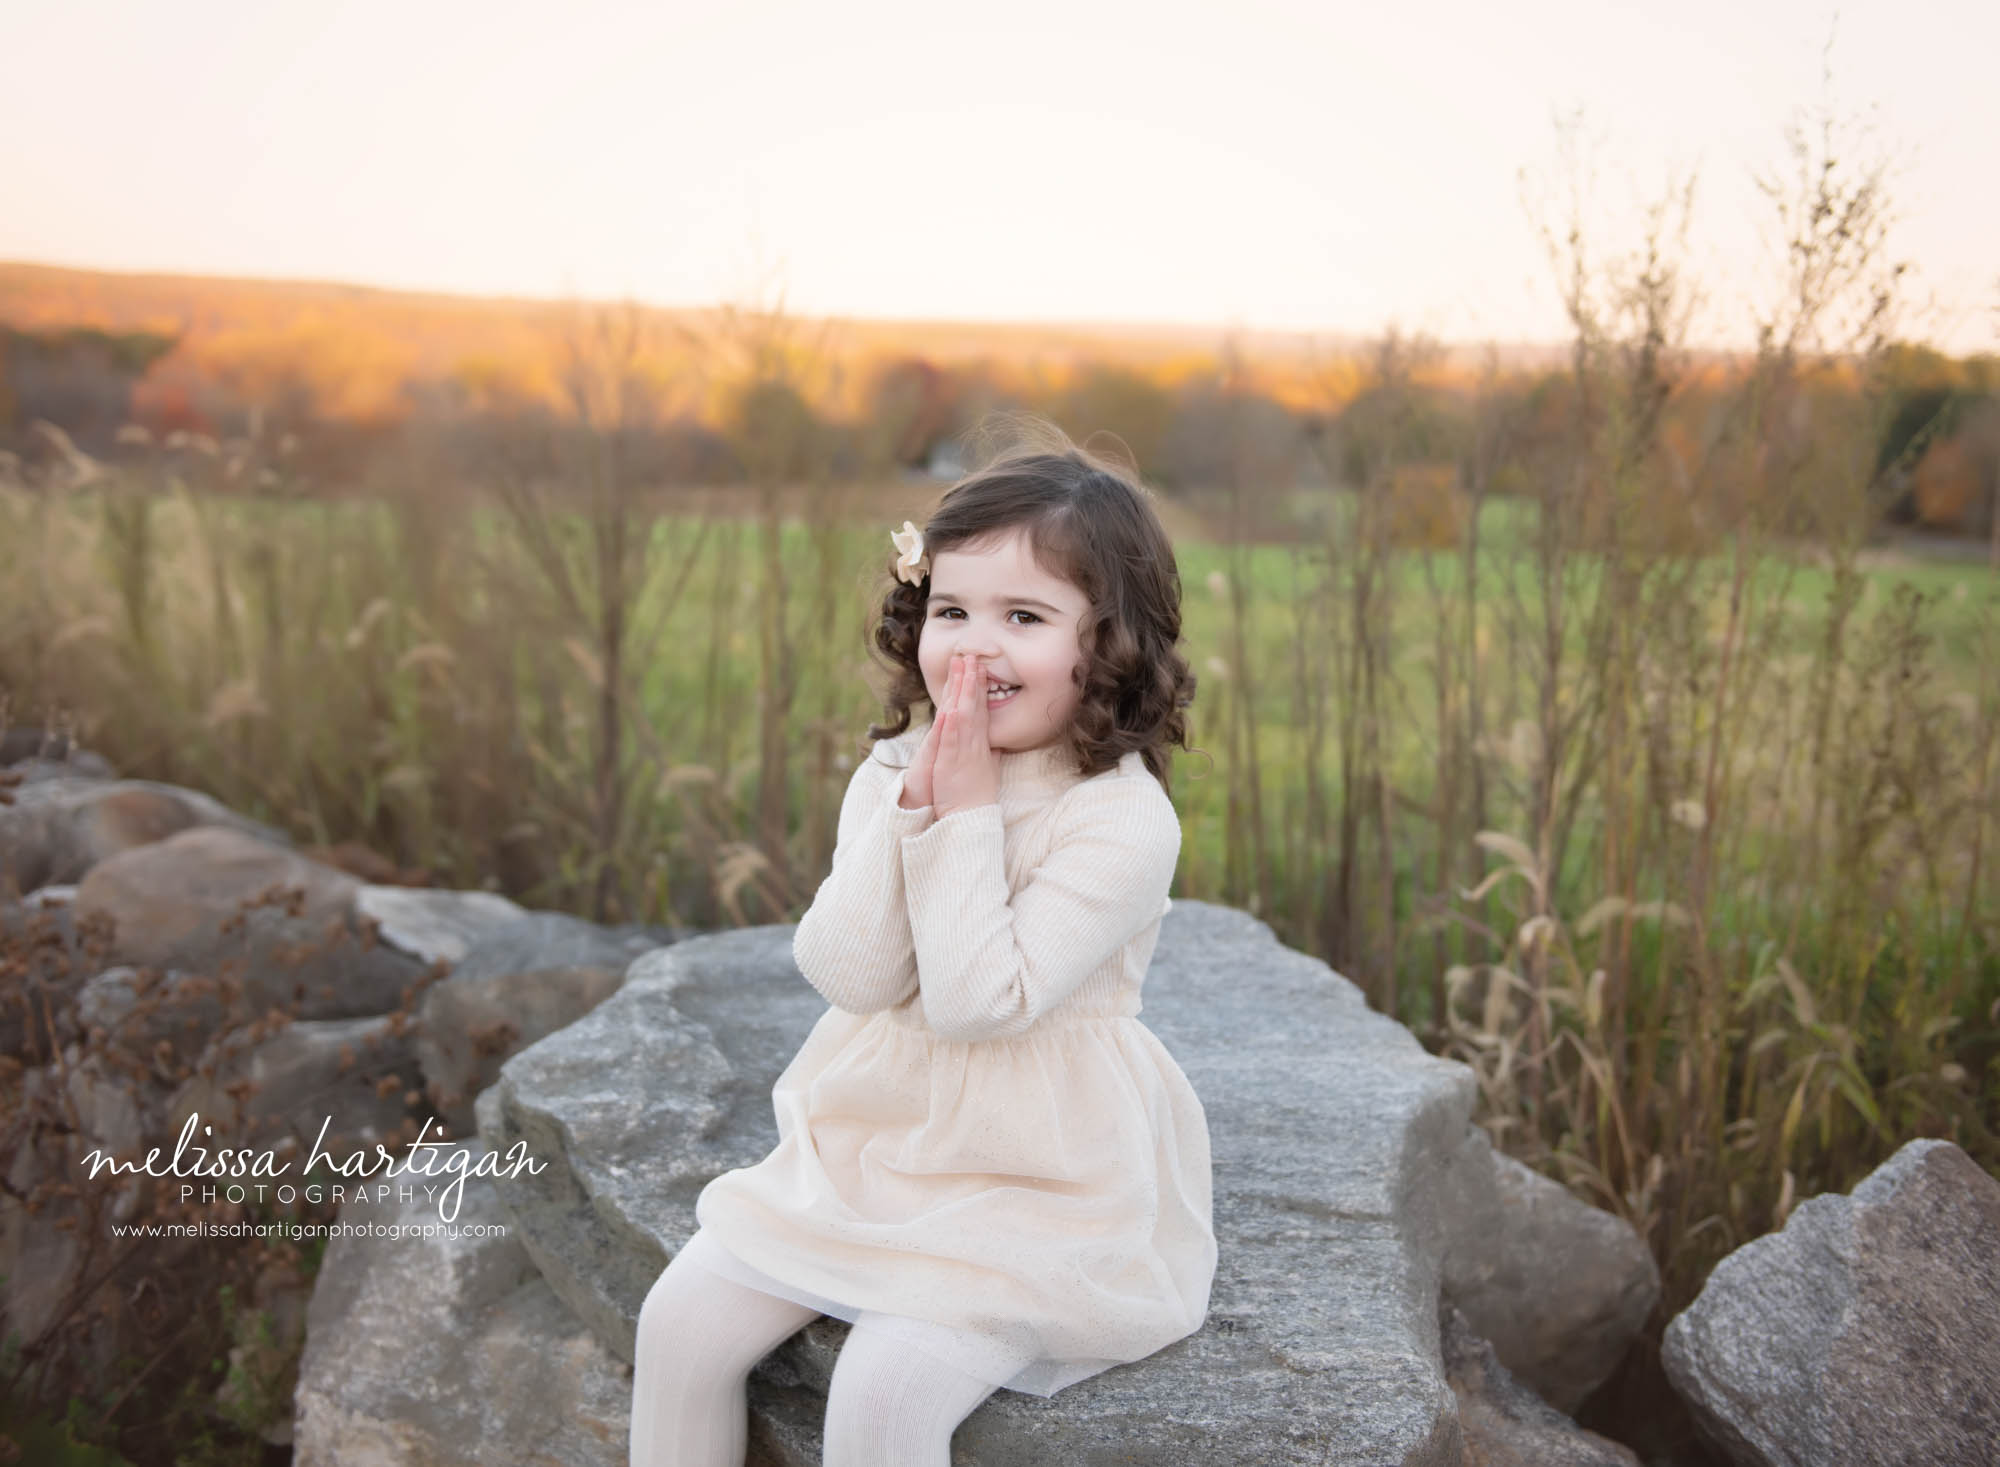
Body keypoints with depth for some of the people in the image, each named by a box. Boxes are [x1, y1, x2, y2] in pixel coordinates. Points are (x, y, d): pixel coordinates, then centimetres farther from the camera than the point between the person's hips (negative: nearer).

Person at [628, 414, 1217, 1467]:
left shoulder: (1124, 818, -19)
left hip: (1039, 1188, -6)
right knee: (681, 1321, -2)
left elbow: (979, 1002, -25)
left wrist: (968, 815, -23)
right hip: (867, 1148, 6)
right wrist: (911, 808, -19)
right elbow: (849, 975, -10)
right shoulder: (893, 770, 0)